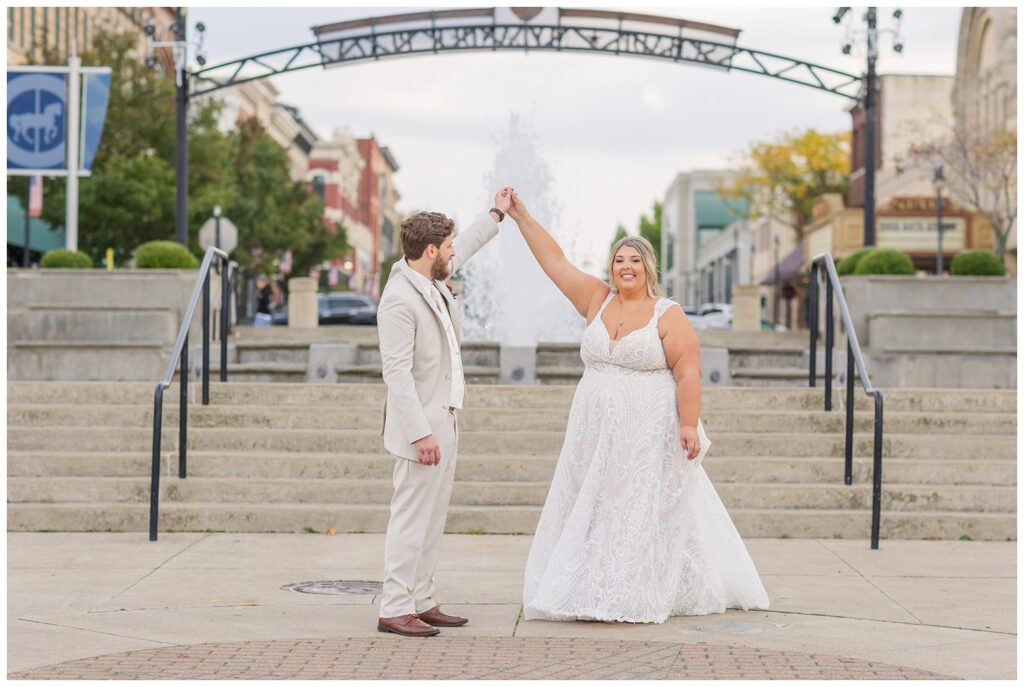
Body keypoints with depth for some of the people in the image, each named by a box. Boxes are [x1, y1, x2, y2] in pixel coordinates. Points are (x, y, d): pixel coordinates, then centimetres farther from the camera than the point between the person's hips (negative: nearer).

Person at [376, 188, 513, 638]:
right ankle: (395, 610, -1)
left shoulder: (432, 281, 8)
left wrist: (496, 215, 41)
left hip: (443, 423, 10)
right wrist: (421, 434, -25)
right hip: (422, 428, -10)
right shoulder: (399, 299, -20)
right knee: (411, 520, -6)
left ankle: (421, 603, 20)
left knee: (432, 520, 13)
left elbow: (464, 249, 32)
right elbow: (397, 373, -23)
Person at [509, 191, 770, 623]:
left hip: (648, 435, -5)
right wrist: (523, 219, 8)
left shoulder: (668, 315, -5)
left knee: (644, 513, -2)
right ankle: (592, 591, 11)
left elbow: (688, 373, -10)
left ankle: (636, 598, 3)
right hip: (597, 433, 5)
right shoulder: (598, 301, 9)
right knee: (591, 510, 5)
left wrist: (690, 424, -18)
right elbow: (555, 261, 10)